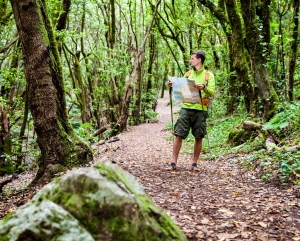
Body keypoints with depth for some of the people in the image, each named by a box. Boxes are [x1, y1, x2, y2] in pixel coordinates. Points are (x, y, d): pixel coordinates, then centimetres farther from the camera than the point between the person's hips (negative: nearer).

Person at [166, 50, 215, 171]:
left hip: (200, 110, -2)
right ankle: (173, 162, 2)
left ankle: (194, 163, 16)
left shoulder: (208, 75, 5)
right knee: (179, 135, -3)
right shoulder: (188, 74, 17)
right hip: (186, 108, 2)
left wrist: (204, 88, -24)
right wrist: (173, 86, 2)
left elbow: (212, 92, -5)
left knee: (198, 137, 4)